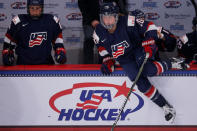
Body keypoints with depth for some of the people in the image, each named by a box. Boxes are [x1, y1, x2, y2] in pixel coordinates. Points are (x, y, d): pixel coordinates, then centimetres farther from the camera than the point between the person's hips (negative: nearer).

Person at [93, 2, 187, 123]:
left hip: (138, 50, -3)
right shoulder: (99, 33, -7)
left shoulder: (128, 22, -23)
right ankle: (166, 107, -5)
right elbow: (105, 51, 9)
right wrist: (107, 62, -8)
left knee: (149, 71, -34)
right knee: (142, 84, -17)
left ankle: (169, 65, -2)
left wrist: (148, 46, -25)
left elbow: (150, 27, -17)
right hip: (125, 60, 3)